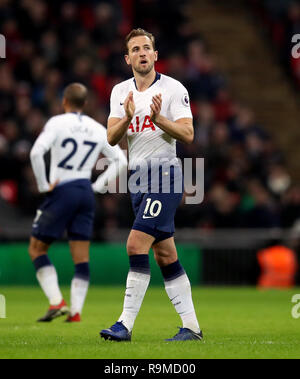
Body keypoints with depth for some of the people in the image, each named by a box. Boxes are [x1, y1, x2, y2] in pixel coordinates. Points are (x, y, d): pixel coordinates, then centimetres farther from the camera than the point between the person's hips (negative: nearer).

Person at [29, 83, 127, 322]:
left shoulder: (57, 123, -5)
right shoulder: (98, 129, 9)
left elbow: (37, 152, -19)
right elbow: (120, 160, 10)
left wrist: (43, 185, -10)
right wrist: (98, 185, 10)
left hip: (61, 192, -5)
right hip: (86, 192, 5)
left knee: (37, 249, 7)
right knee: (81, 258, 7)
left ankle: (57, 302, -6)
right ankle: (76, 311, 0)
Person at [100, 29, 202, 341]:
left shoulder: (173, 89, -5)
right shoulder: (120, 92, 11)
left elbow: (187, 135, -10)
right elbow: (111, 138, 3)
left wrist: (158, 119, -24)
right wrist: (127, 118, -16)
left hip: (164, 174, -6)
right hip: (138, 175, 6)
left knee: (137, 244, -17)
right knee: (165, 255, 7)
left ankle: (126, 324, -15)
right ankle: (191, 327, 12)